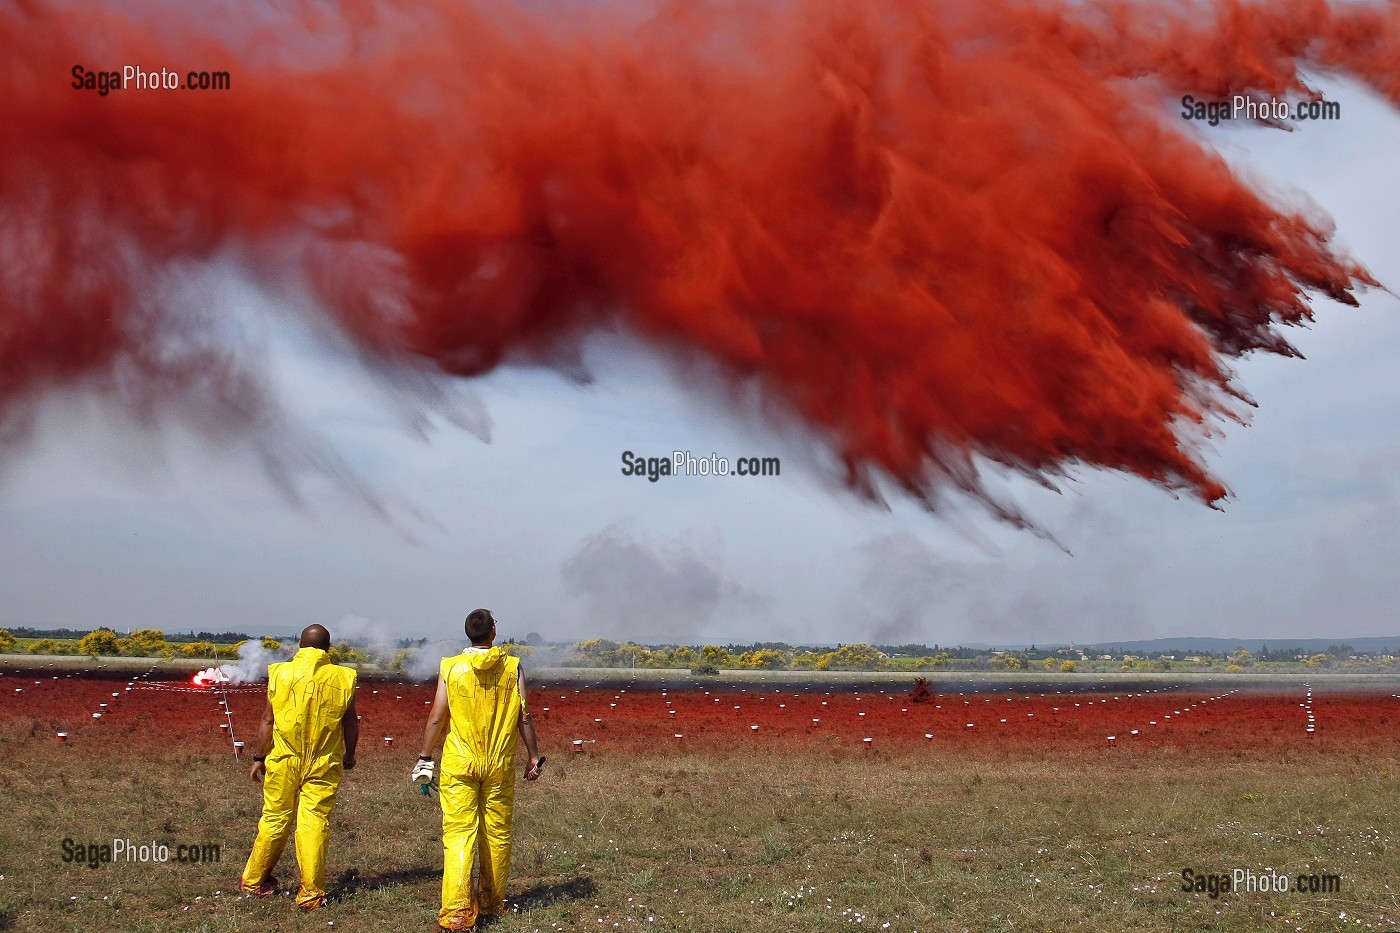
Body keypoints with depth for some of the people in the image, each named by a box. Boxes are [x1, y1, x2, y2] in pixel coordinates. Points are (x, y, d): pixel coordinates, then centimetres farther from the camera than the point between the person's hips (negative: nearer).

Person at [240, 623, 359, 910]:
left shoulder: (280, 673, -2)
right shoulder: (341, 678, -2)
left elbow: (268, 720, 1)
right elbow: (350, 723, 5)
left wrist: (258, 758, 10)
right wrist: (350, 754, 21)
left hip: (283, 761, 1)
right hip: (323, 764, -1)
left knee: (274, 819, 13)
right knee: (315, 822, 2)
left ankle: (253, 881, 27)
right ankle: (311, 893, 2)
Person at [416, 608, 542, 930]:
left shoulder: (450, 668, -3)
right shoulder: (512, 667, -2)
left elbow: (436, 718, -3)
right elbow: (524, 717, -2)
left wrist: (425, 758, 7)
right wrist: (534, 757, 8)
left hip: (459, 765, -1)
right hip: (499, 765, 1)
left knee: (458, 834, -3)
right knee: (497, 834, 13)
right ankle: (493, 902, 24)